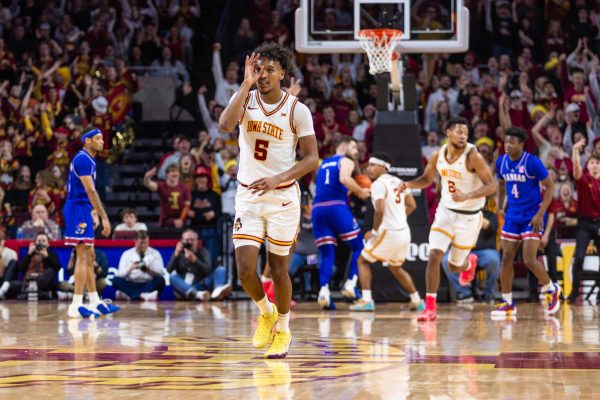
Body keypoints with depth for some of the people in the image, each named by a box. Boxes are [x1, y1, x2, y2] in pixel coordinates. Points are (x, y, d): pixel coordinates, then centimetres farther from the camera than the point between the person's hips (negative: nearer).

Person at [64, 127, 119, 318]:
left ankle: (95, 302, 20)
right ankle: (76, 306, -13)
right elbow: (90, 191, -21)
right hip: (78, 209, -10)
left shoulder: (87, 159, 17)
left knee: (89, 257, 14)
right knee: (83, 257, -11)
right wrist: (104, 218, -22)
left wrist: (93, 215, 20)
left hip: (82, 209, 10)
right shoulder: (83, 159, -15)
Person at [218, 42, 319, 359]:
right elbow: (225, 124, -22)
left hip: (282, 197, -2)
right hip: (248, 196, 2)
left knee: (278, 268, 5)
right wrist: (247, 84, -22)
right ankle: (266, 313, 22)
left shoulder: (297, 110, -8)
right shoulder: (245, 99, -1)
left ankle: (283, 330, 24)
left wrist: (277, 179, -21)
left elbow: (312, 159, -8)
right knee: (245, 269, -7)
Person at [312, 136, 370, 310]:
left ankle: (324, 290, -17)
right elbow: (344, 179, -15)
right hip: (337, 207, -6)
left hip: (318, 209, 6)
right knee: (358, 247, 8)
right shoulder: (346, 161, 7)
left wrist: (352, 191, 30)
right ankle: (351, 284, -7)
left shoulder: (323, 164, 28)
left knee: (327, 254, 4)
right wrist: (360, 191, -1)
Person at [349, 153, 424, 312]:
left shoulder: (378, 184, -13)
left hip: (389, 232, -8)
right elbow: (412, 206, 16)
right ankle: (417, 301, 29)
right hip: (404, 232, 8)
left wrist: (375, 231, -12)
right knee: (395, 267, 28)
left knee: (363, 261, 8)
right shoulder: (398, 182, 13)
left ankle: (366, 300, -4)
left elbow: (380, 210, -25)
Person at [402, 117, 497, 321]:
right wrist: (407, 184, -7)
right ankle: (430, 306, -5)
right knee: (434, 255, -13)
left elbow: (491, 187, -22)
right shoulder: (437, 156, -5)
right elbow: (427, 179, 13)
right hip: (446, 211, 3)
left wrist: (466, 196, -36)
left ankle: (469, 263, 46)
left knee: (454, 266, 8)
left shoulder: (473, 157, -20)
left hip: (468, 216, -3)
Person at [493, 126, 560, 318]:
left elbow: (550, 187, -12)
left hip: (532, 216, -6)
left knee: (529, 260, -13)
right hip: (512, 215, 6)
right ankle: (507, 302, 9)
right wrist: (499, 207, 12)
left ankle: (552, 289, 12)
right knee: (507, 258, 1)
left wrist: (540, 214, -18)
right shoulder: (501, 162, 1)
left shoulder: (532, 162, -17)